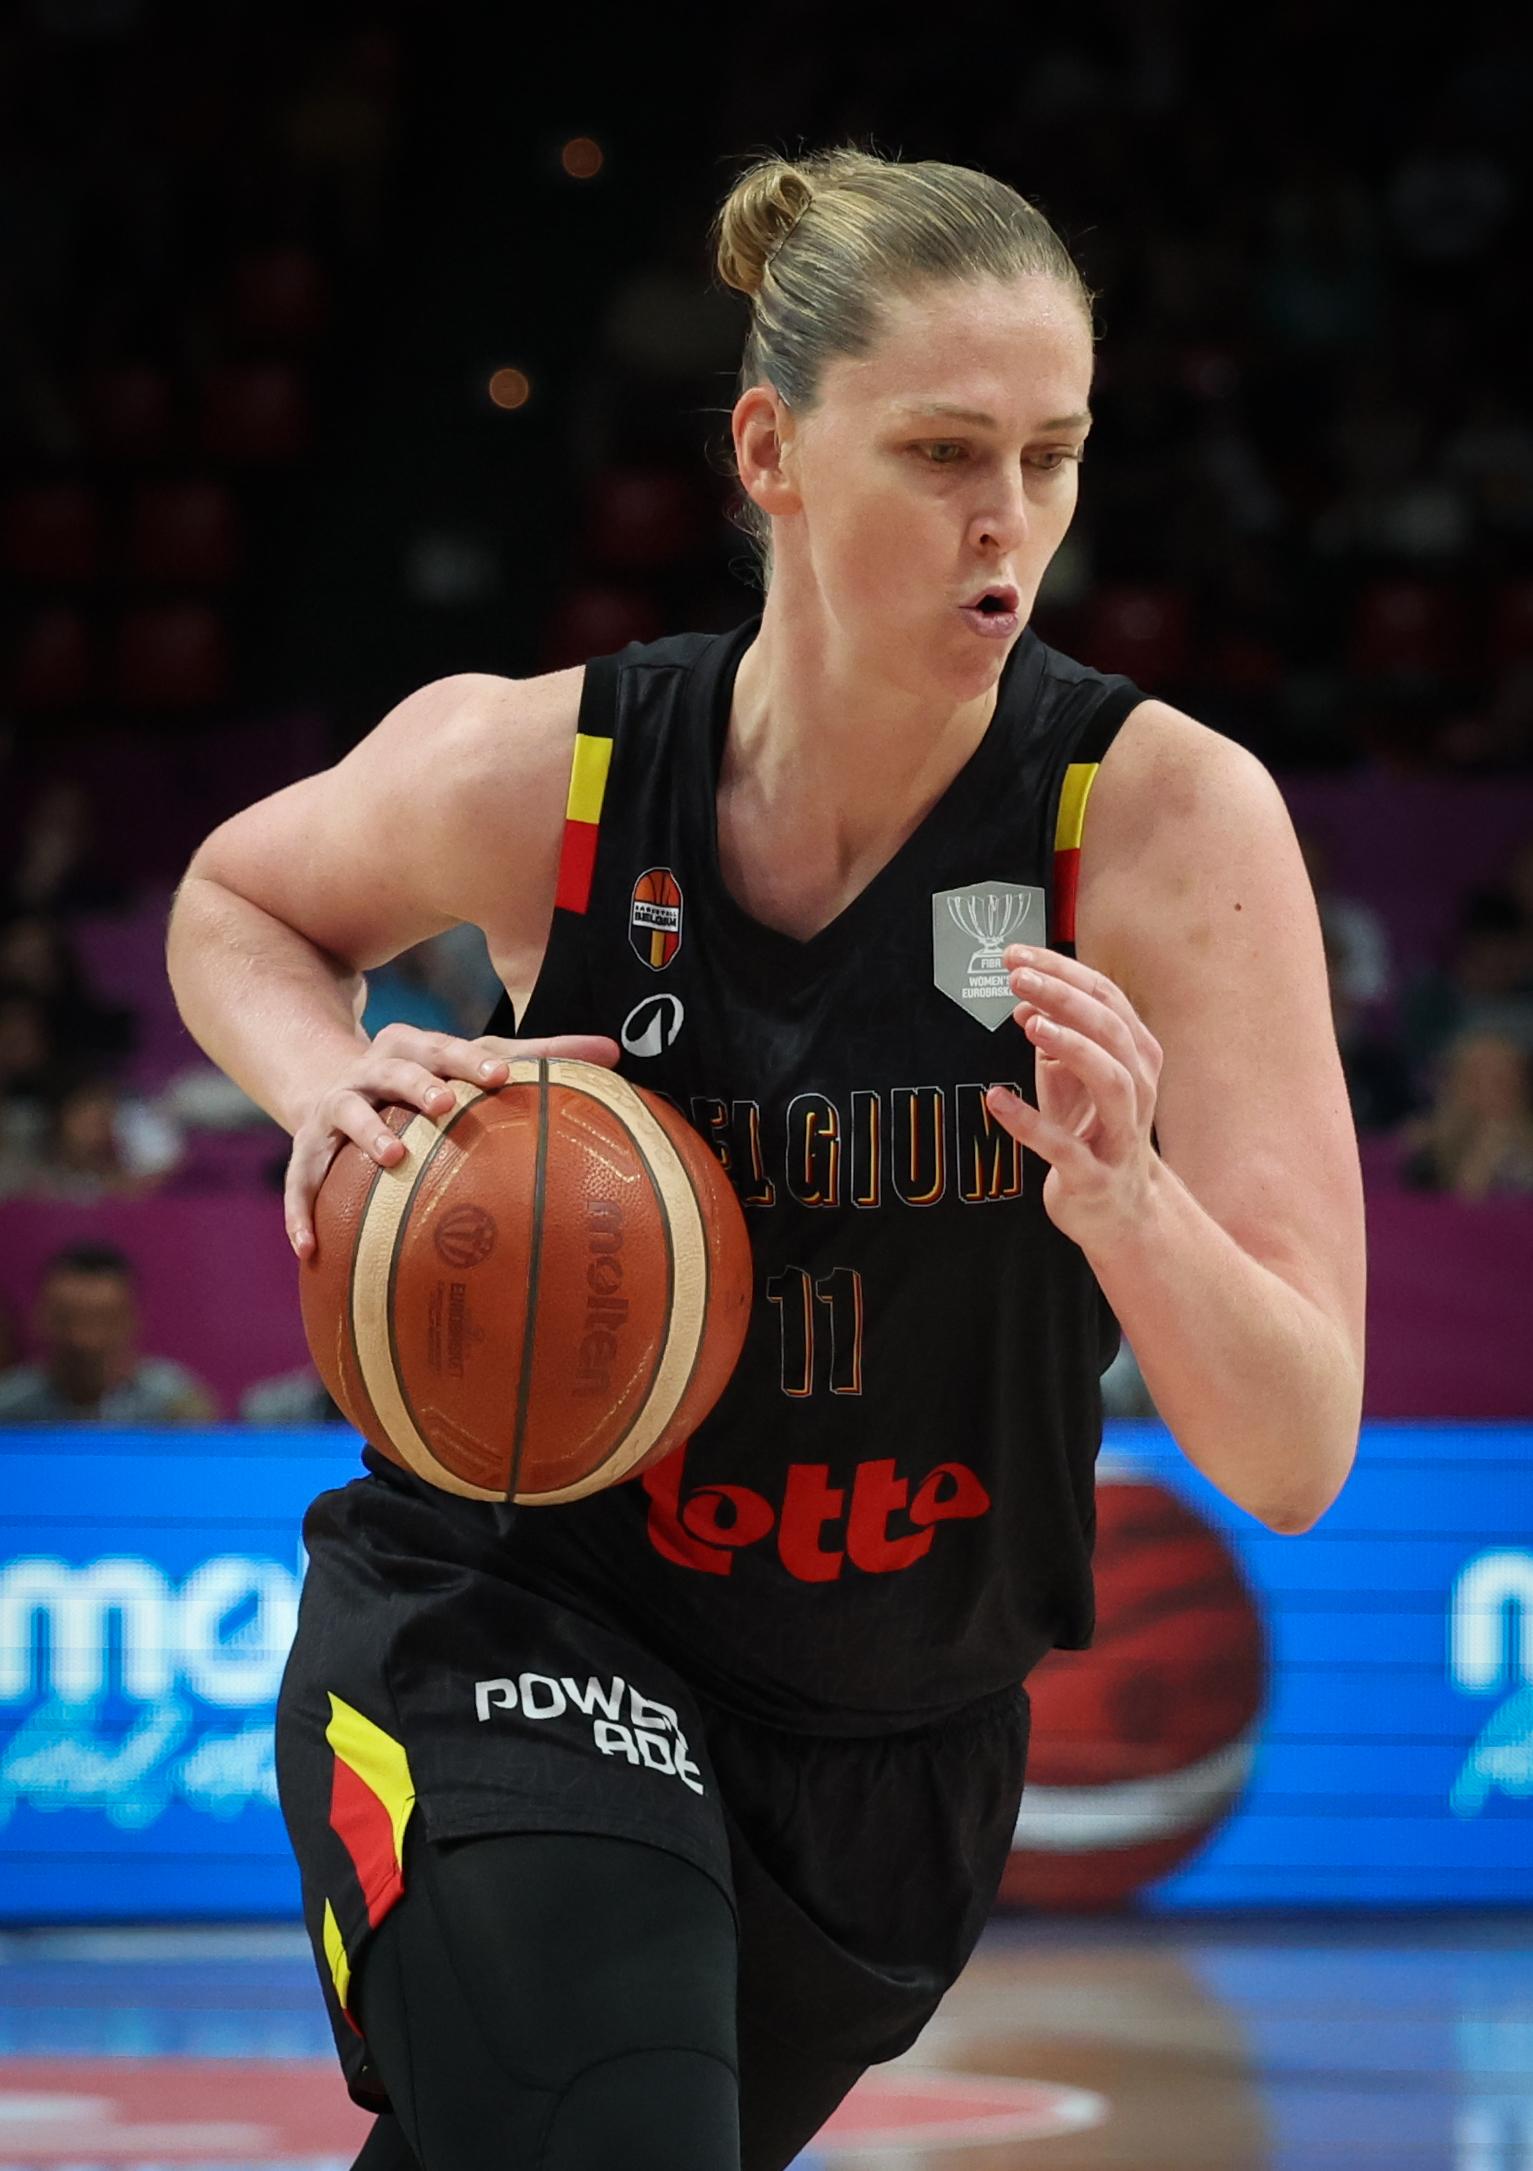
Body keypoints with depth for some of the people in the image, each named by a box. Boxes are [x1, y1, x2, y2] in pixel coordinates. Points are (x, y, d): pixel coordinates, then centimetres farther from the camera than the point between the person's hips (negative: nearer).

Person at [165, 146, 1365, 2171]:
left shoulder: (1171, 818, -17)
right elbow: (238, 903, 10)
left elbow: (1294, 1458, -18)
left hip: (899, 1755, 2)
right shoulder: (532, 770, -15)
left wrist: (1125, 1202, -38)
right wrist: (330, 1088, -11)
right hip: (505, 1631, -2)